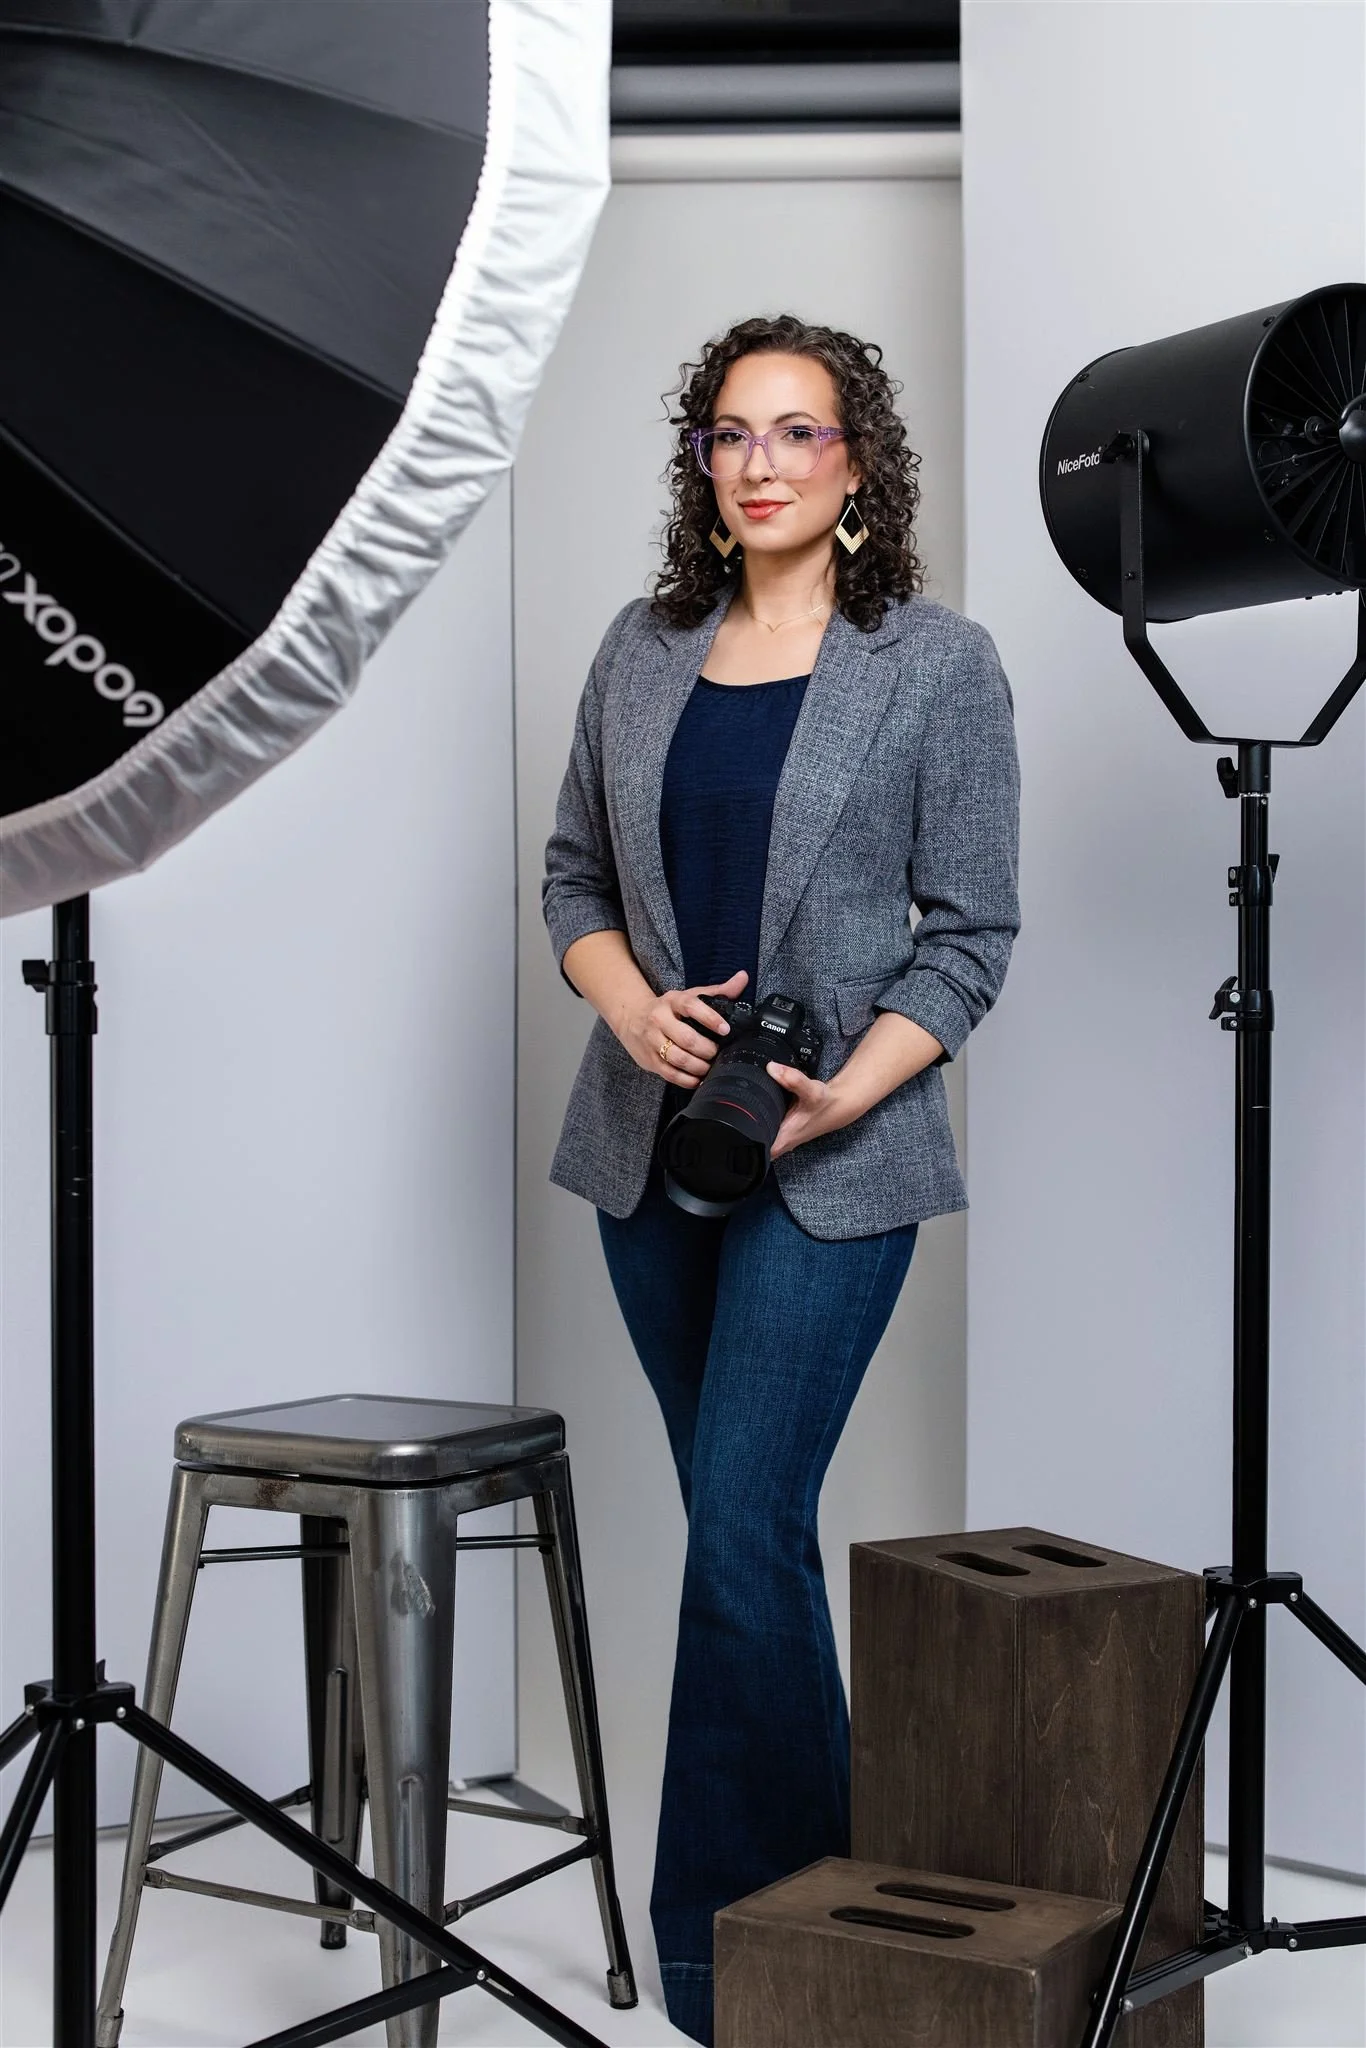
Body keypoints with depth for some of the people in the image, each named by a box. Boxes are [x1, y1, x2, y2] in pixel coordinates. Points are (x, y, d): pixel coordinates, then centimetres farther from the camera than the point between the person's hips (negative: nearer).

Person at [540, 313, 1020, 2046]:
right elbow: (573, 874, 12)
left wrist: (837, 1095, -16)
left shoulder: (938, 665, -4)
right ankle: (809, 1857, 27)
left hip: (832, 1157, -5)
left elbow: (970, 933, -4)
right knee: (742, 1515, 13)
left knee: (742, 1528, -10)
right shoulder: (643, 651, 8)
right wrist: (631, 1003, -8)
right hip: (648, 1140, 5)